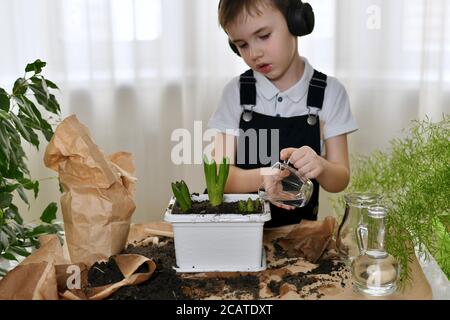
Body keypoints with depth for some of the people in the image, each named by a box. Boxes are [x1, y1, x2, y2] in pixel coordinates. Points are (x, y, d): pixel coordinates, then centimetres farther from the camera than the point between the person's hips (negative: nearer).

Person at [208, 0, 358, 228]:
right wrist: (263, 178, -28)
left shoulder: (329, 92, -2)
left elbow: (340, 179, -1)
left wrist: (319, 167, -24)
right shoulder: (236, 92, -1)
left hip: (299, 227, -1)